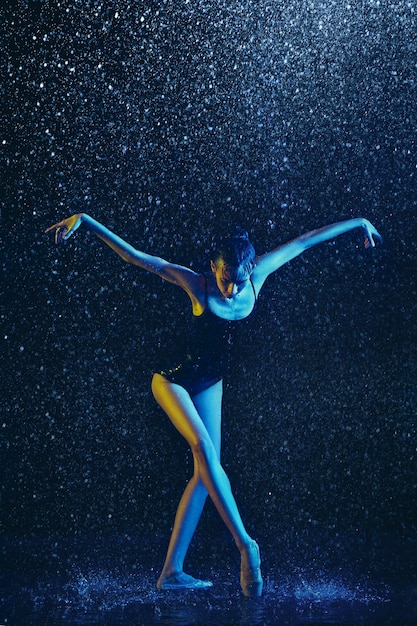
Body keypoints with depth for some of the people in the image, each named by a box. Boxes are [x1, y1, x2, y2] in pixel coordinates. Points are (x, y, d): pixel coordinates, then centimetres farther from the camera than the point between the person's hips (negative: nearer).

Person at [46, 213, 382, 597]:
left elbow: (304, 241, 0)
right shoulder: (198, 285, -19)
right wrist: (84, 220, -26)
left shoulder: (258, 276, -10)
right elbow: (135, 255, -21)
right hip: (174, 379, -5)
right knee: (204, 448, -25)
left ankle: (172, 571, 1)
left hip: (210, 385, 5)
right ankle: (245, 545, -22)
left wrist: (357, 223, 8)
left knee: (206, 470, -2)